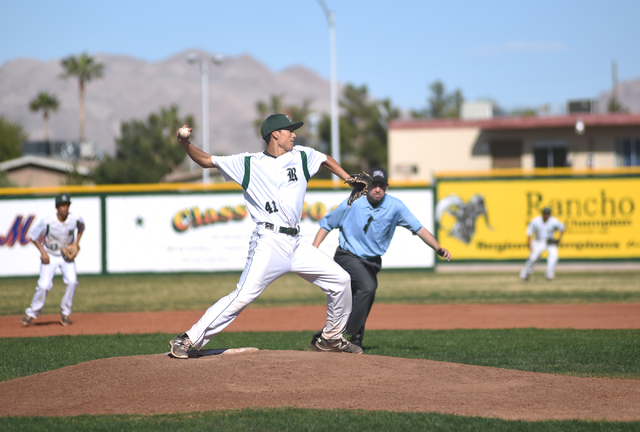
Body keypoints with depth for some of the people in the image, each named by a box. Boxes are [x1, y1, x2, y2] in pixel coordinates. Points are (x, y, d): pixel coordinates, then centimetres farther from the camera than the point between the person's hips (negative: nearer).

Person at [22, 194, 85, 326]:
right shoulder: (47, 222, -23)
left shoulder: (75, 219, -15)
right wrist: (43, 252, -17)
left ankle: (65, 313, 0)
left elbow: (81, 226, 10)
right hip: (50, 256, -2)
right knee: (44, 285, -14)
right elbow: (33, 237, -9)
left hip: (67, 255, 2)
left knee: (72, 281, -18)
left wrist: (77, 242, -3)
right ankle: (32, 313, 8)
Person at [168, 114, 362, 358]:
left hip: (296, 244, 6)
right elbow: (207, 161, 1)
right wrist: (186, 145, -14)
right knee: (242, 297, -16)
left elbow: (326, 160, 32)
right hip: (269, 244, -6)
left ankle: (331, 338, 25)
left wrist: (349, 180, 26)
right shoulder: (249, 163, 1)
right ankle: (189, 340, -11)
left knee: (340, 279, 7)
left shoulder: (301, 156, 13)